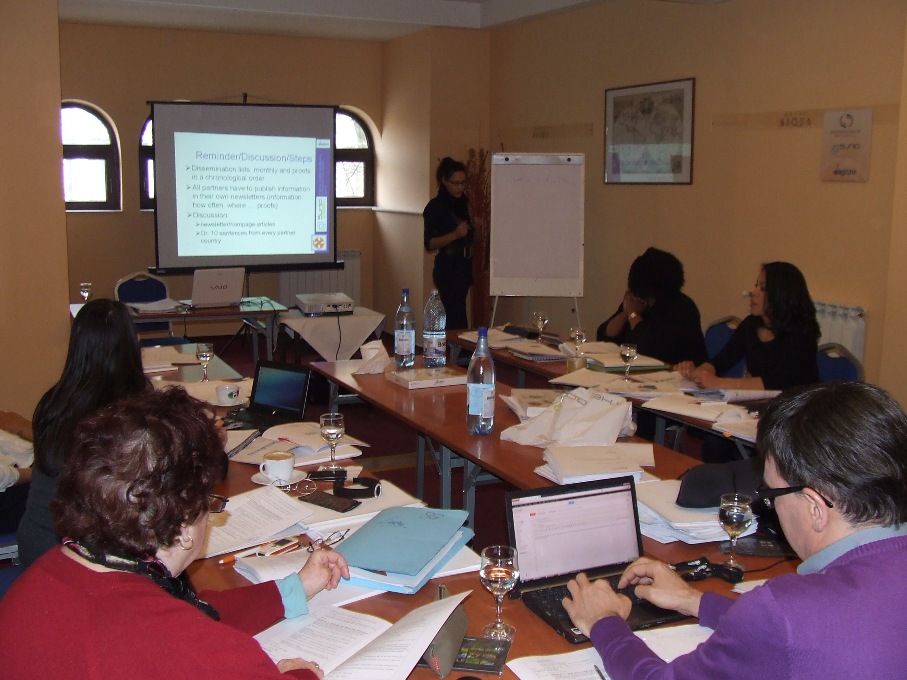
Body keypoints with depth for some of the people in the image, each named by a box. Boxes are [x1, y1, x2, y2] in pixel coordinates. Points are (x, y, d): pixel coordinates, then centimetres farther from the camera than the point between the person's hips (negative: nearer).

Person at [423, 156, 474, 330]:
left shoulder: (464, 203, 14)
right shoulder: (435, 206, -7)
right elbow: (430, 244, -14)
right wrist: (455, 235, -25)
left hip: (464, 268, 7)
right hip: (448, 270, -7)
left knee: (453, 319, 6)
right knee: (458, 322, -13)